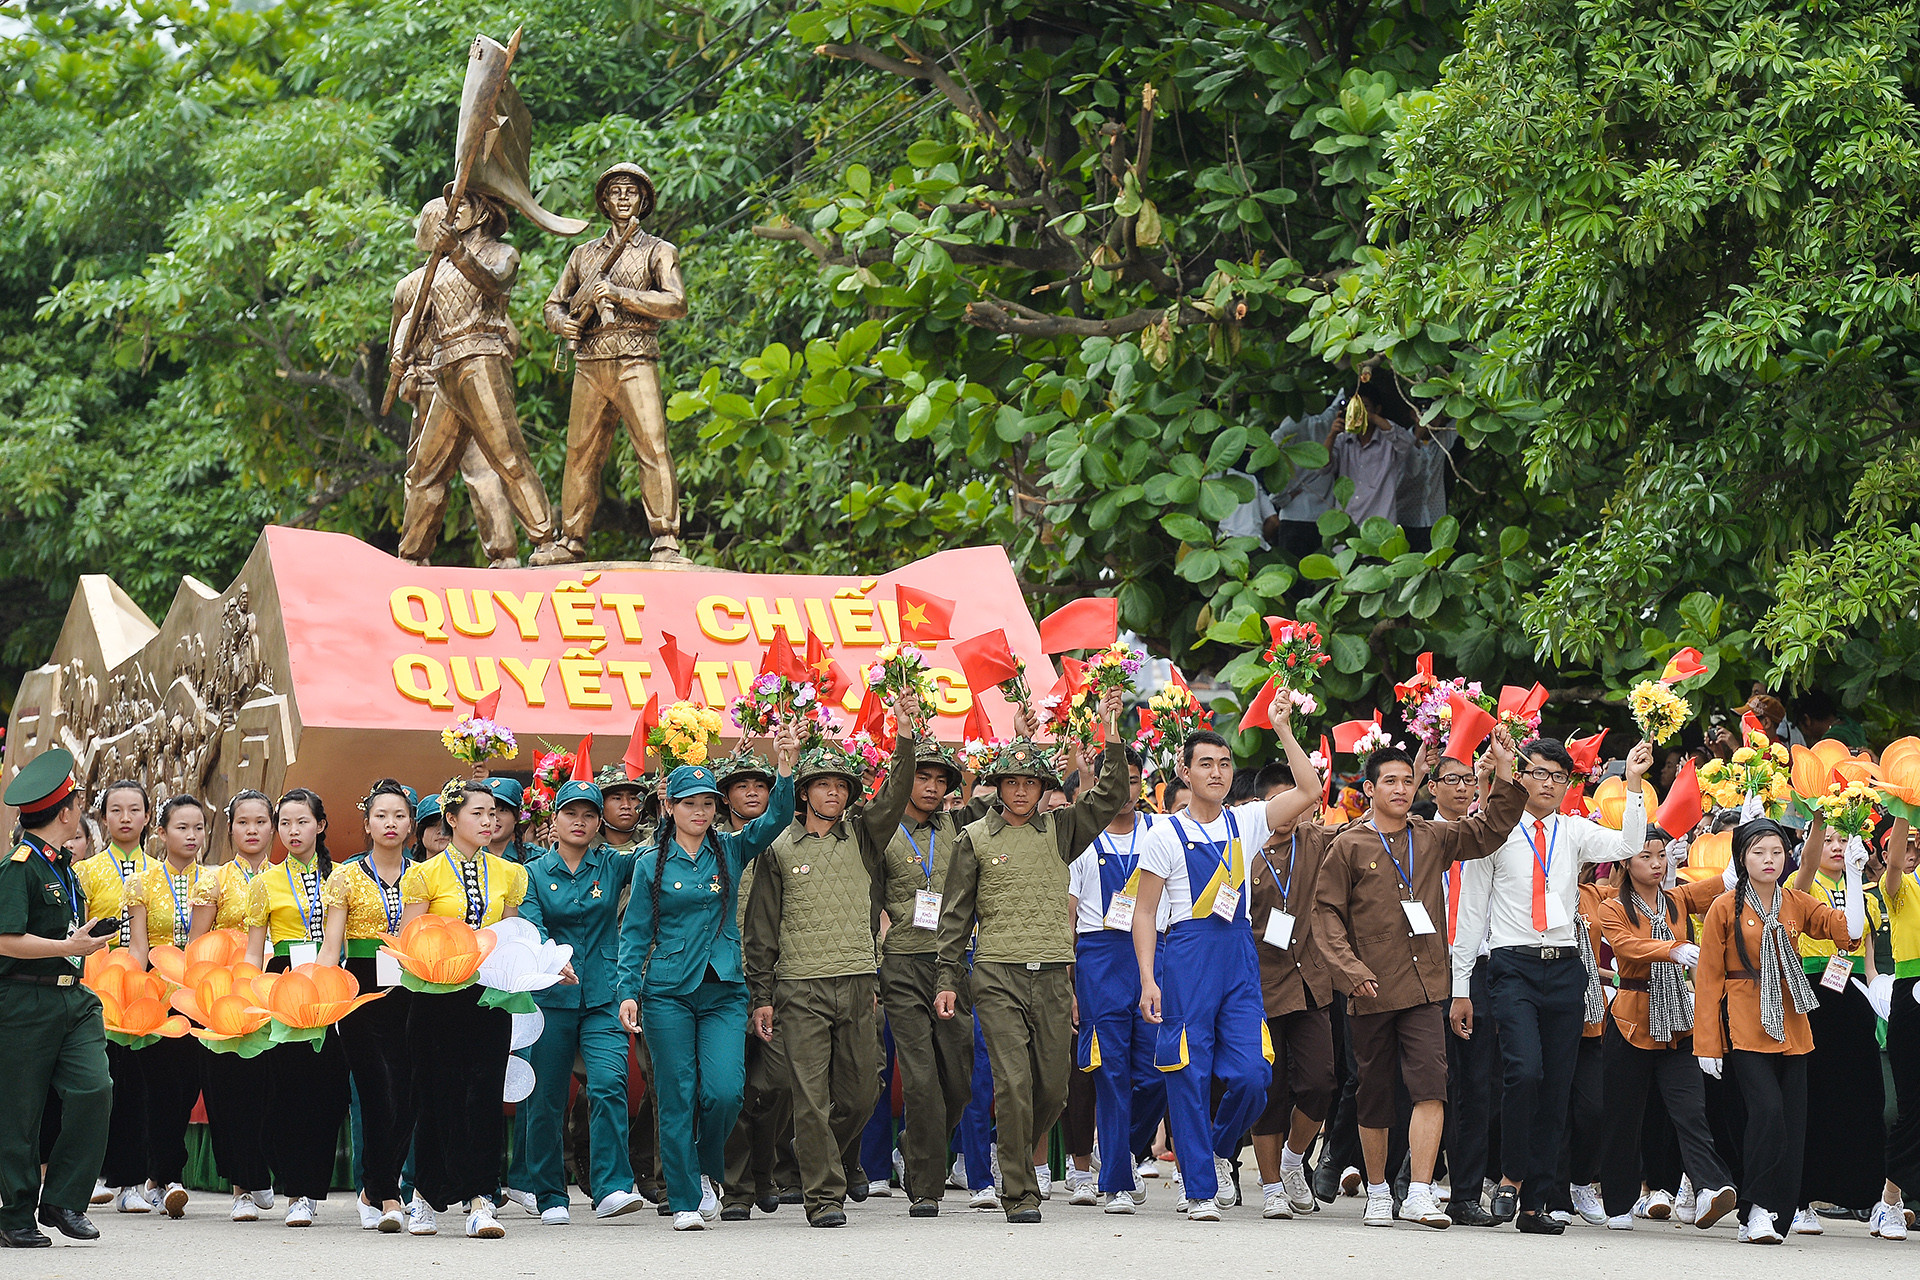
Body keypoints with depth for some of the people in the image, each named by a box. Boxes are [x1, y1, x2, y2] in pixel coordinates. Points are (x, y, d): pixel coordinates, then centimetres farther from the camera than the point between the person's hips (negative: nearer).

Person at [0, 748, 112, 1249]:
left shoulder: (62, 865, 15)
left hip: (72, 998, 8)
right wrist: (70, 947, -20)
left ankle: (63, 1202, 2)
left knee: (93, 1089, -8)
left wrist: (87, 934, 14)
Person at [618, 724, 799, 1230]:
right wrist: (629, 991, -5)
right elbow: (635, 933, 5)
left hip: (724, 991, 1)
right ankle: (685, 1200, 6)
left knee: (724, 1091, -12)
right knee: (678, 1097, -2)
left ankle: (706, 1172, 15)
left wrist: (786, 768, -20)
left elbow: (776, 818, -5)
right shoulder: (651, 865, 4)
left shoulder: (730, 852, 7)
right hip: (668, 992, -1)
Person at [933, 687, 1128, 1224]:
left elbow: (1110, 797, 3)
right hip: (997, 976, -3)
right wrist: (948, 979, 2)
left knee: (1053, 1087, 5)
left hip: (1052, 975, 3)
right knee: (1014, 1083, -10)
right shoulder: (974, 838, 6)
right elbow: (955, 914, 7)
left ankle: (1011, 1152, 32)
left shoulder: (1059, 829, 11)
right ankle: (1020, 1194, -4)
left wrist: (1112, 736, -7)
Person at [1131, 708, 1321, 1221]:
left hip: (1240, 953, 3)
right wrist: (1148, 979, -9)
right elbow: (1144, 913, 1)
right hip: (1186, 953, -3)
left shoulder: (1246, 822, 11)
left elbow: (1310, 792, 3)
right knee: (1189, 1077, -3)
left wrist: (1283, 730, 0)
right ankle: (1200, 1190, 5)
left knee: (1252, 1074, -7)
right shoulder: (1166, 834, 1)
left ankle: (1219, 1150, 20)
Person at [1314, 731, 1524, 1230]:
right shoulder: (1349, 846, 2)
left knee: (1431, 1085, -14)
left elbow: (1490, 830, 10)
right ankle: (1378, 1192, 23)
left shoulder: (1434, 839, 11)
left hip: (1424, 987, 1)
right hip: (1372, 992, -1)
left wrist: (1504, 771, -1)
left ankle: (1421, 1194, -17)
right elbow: (1327, 912, 1)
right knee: (1373, 1094, 7)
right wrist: (1351, 969, -10)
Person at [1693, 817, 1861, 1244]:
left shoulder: (1795, 904, 10)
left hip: (1790, 1025, 5)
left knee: (1792, 1120, 1)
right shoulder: (1725, 908, -2)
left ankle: (1770, 1216, 9)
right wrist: (1707, 1044, -5)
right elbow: (1708, 978, -1)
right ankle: (1756, 1209, -10)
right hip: (1745, 1025, -5)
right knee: (1767, 1108, -19)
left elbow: (1841, 925, -5)